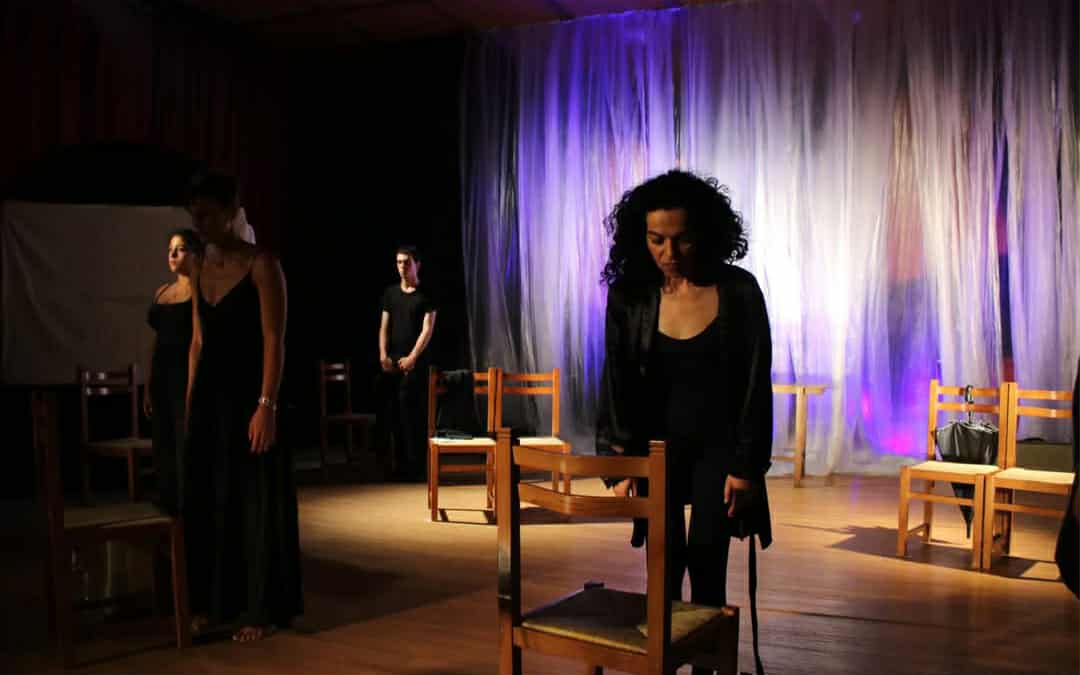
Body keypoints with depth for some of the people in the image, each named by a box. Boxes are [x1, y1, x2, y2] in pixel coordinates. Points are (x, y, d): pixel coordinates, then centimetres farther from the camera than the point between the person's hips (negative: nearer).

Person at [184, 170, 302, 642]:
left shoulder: (261, 265, -9)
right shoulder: (200, 271, 12)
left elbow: (274, 341, -14)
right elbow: (198, 343, 15)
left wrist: (267, 405, -20)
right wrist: (190, 401, 13)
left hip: (248, 393, -7)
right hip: (209, 394, 7)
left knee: (255, 500, 0)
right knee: (208, 499, 12)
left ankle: (261, 610, 11)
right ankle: (215, 602, 25)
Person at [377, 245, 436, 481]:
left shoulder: (425, 294, 0)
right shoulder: (390, 292, 13)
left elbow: (427, 330, -6)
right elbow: (384, 326, 11)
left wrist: (412, 358, -14)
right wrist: (383, 354, -3)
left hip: (415, 362, -5)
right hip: (392, 361, 5)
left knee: (411, 410, -11)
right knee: (393, 412, 4)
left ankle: (416, 466, -5)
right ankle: (402, 463, 14)